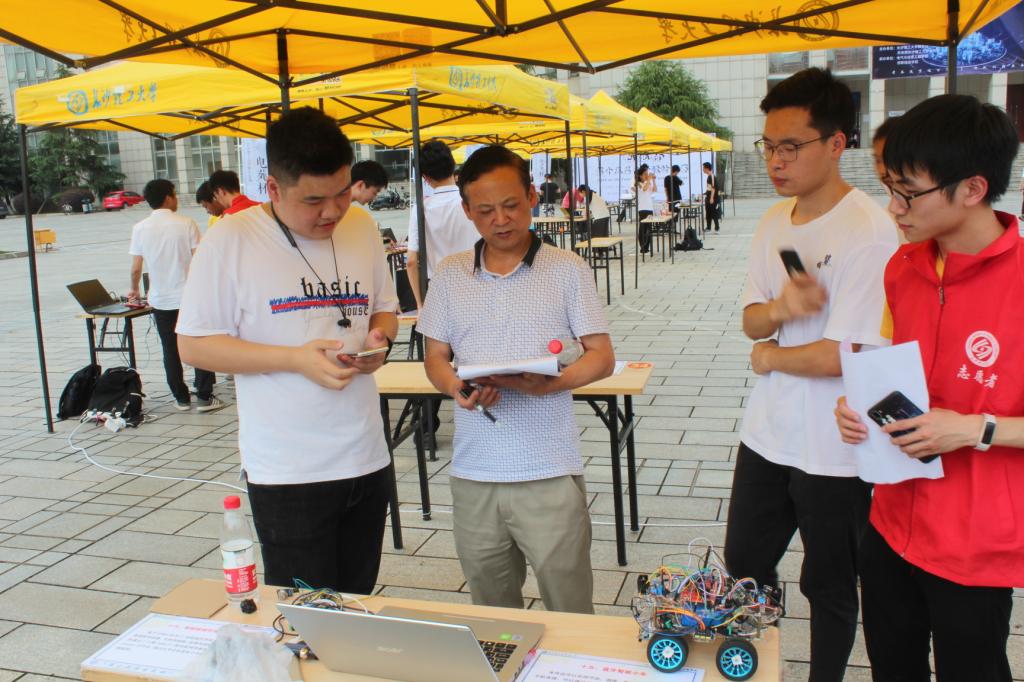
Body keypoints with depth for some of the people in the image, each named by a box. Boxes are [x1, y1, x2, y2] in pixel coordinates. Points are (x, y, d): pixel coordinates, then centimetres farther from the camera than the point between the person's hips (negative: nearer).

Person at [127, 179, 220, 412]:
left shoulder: (140, 228, -1)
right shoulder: (186, 224, -8)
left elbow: (136, 268, 1)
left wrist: (134, 290, 20)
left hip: (160, 299, 2)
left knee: (171, 351, 11)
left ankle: (181, 398, 17)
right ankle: (204, 397, 6)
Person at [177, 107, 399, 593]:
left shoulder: (362, 228, 5)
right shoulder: (231, 241, -10)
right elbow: (194, 345, -8)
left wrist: (377, 338, -7)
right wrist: (295, 359, -19)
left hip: (368, 459, 5)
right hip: (288, 474, -4)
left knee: (358, 607, 16)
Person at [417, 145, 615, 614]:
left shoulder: (567, 269, 0)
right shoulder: (450, 275, 7)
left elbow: (602, 357, 0)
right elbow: (435, 358, 11)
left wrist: (548, 384, -19)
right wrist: (456, 388, -12)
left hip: (550, 473, -3)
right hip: (473, 473, 3)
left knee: (569, 612, 3)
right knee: (490, 611, 16)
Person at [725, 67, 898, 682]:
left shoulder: (869, 231, -20)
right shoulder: (776, 221, 4)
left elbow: (843, 355, -23)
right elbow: (752, 320, 5)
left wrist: (770, 357, -6)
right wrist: (779, 309, -18)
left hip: (834, 451, -7)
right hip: (767, 434, 7)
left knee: (830, 588, 14)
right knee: (744, 565, 21)